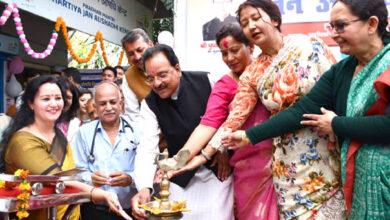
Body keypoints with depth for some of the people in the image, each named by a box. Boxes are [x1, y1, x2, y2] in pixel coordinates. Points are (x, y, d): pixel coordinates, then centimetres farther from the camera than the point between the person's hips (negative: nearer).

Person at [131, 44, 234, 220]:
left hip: (218, 169, -1)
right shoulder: (149, 104, -10)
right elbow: (147, 147, -18)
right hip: (182, 177, 1)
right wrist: (144, 188, -32)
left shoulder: (206, 81, -13)